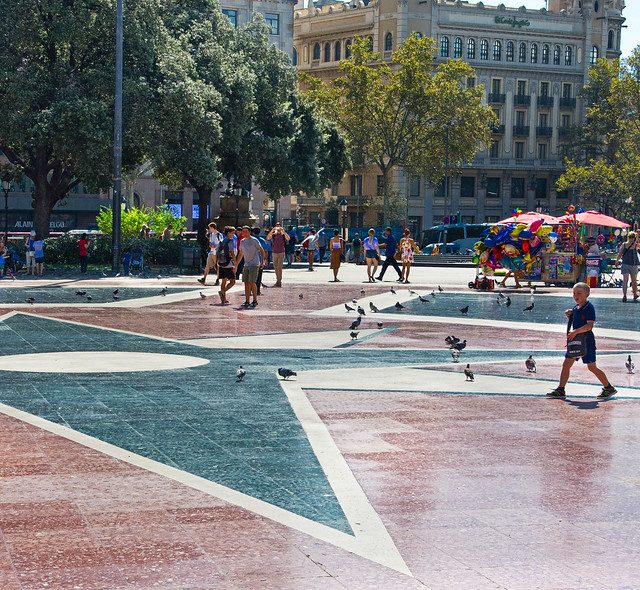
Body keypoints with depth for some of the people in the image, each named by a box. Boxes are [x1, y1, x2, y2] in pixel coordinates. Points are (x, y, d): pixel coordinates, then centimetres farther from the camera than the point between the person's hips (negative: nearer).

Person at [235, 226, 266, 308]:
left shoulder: (254, 240, -7)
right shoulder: (242, 241, 13)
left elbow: (262, 250, -3)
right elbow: (241, 254, 22)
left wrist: (262, 261, -13)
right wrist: (236, 265, 20)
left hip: (254, 264, -6)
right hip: (246, 265, 7)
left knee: (252, 282, -10)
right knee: (246, 283, 3)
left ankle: (255, 300, -1)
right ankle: (247, 301, 6)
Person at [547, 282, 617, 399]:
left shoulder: (589, 307, -15)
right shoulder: (575, 307, 10)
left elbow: (590, 325, -26)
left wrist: (576, 331, -32)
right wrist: (569, 316, 4)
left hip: (587, 340, -8)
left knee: (592, 367, -3)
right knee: (566, 364, 4)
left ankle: (609, 388, 9)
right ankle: (560, 389, 9)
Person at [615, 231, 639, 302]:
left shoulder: (624, 245, -4)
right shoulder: (636, 245, -9)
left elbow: (619, 254, 0)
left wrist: (617, 261, 14)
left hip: (625, 264, 0)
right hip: (633, 265, 0)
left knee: (625, 280, -4)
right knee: (634, 280, 16)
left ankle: (624, 295, -18)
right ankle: (635, 295, 30)